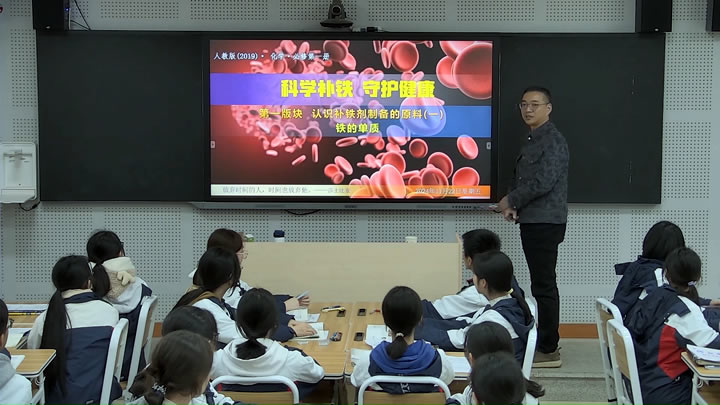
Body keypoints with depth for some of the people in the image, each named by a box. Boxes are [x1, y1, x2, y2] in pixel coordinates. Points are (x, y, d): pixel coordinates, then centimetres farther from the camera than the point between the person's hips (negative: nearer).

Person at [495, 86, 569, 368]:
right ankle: (544, 343, 21)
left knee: (544, 286, -7)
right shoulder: (533, 141, 17)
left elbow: (544, 181, -21)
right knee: (542, 285, 14)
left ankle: (549, 350, -2)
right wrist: (514, 205, 5)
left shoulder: (553, 141, -13)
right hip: (533, 222, 10)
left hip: (545, 223, -10)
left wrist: (511, 201, -10)